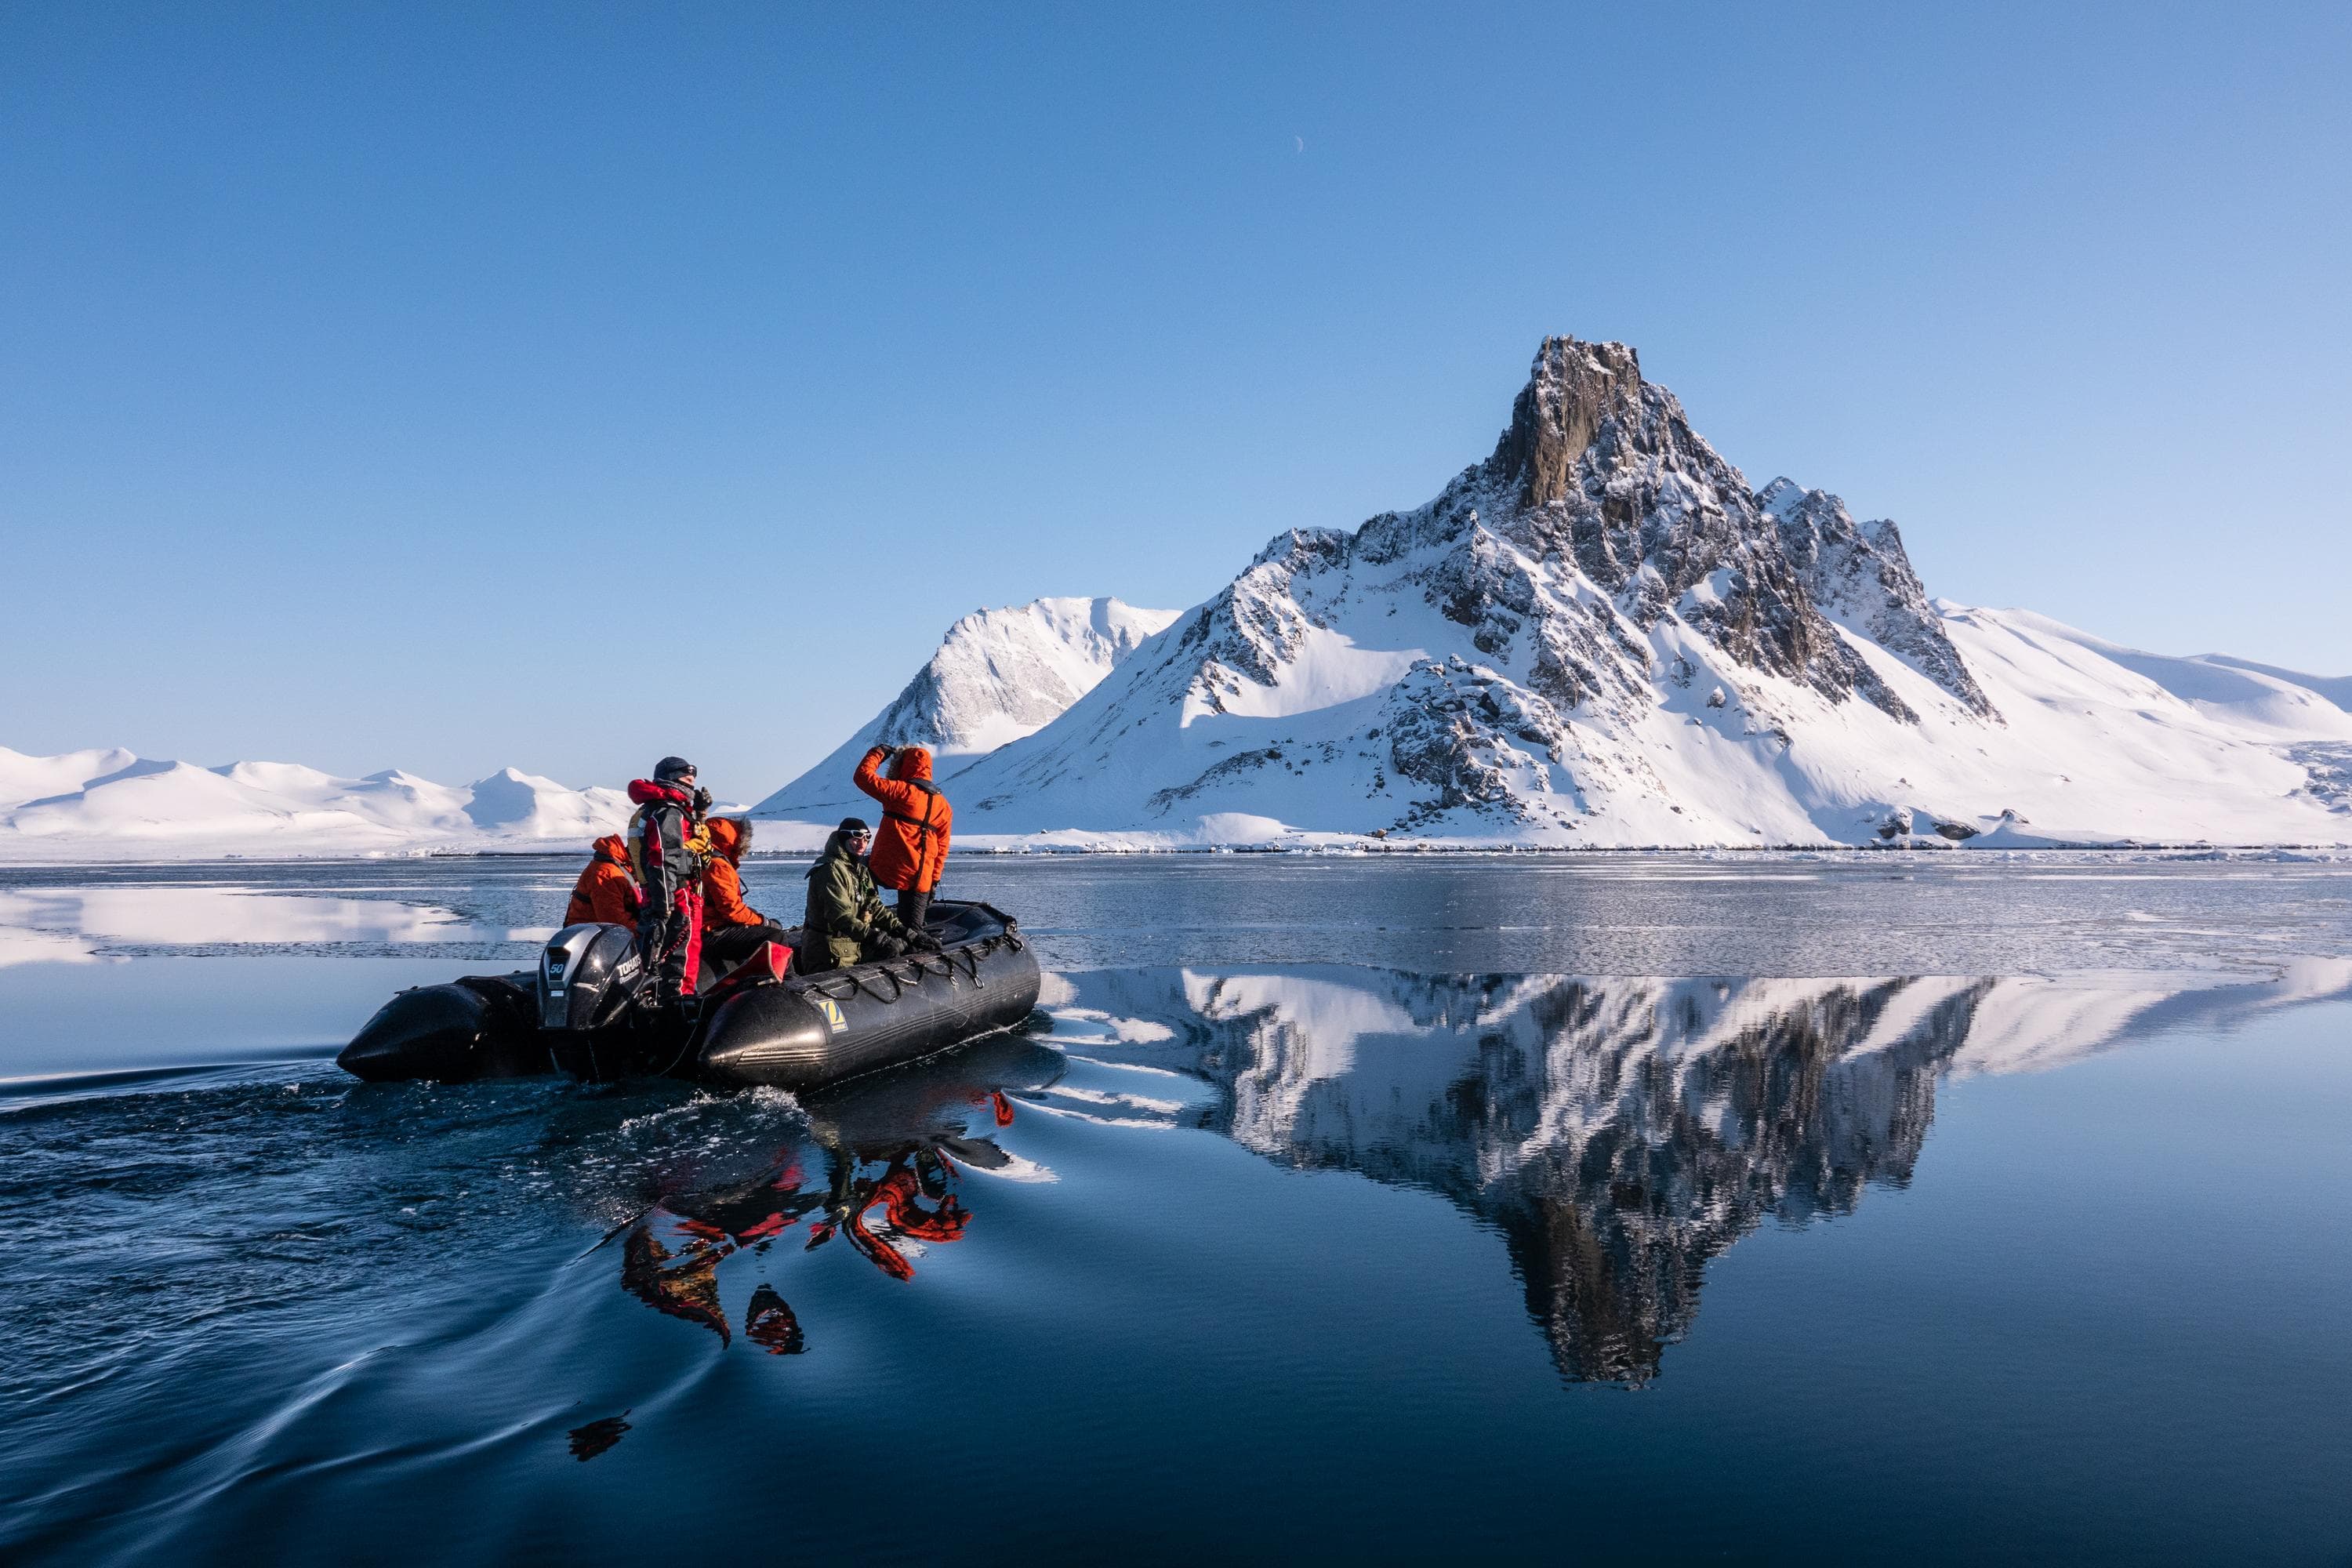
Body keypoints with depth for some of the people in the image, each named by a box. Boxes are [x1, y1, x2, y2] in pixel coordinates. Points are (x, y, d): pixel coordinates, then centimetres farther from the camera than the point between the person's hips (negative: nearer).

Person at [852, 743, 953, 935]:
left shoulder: (900, 791, -8)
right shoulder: (943, 805, 10)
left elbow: (863, 776, -6)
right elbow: (942, 848, 13)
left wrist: (878, 753, 9)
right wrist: (934, 880, 19)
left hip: (887, 871, -4)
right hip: (921, 878, 5)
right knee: (913, 927, 12)